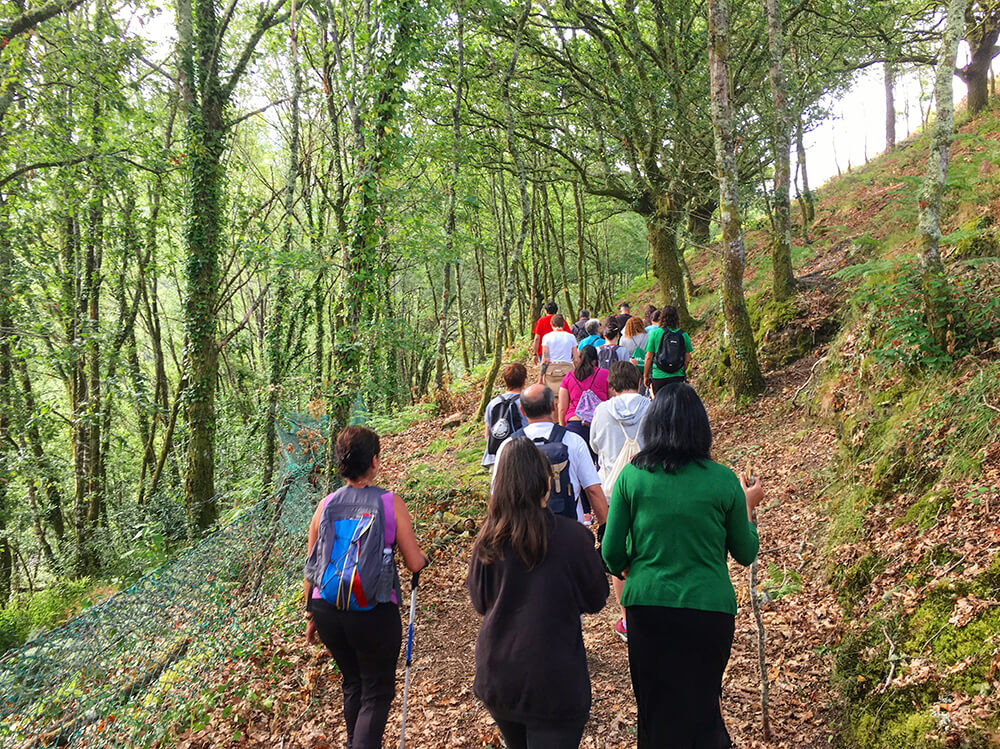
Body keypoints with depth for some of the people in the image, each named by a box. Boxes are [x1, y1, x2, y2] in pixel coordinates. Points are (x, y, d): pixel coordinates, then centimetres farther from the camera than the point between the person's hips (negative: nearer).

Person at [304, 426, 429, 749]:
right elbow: (415, 563, -7)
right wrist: (424, 556, 16)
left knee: (352, 683, 26)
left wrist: (311, 614, 18)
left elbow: (311, 568, 6)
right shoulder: (390, 503, -9)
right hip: (374, 613, -4)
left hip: (327, 610, 4)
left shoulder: (325, 506, 1)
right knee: (377, 692, 13)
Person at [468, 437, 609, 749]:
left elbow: (479, 602, 5)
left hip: (496, 678, 4)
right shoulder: (572, 536, -16)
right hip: (554, 684, -4)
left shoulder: (489, 539, -8)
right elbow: (595, 600, -3)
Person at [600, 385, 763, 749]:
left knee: (654, 708, 19)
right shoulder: (723, 481, -8)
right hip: (709, 607, 0)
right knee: (702, 705, 22)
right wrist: (748, 505, 19)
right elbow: (745, 554, 4)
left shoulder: (631, 476, -8)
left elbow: (612, 555, -3)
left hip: (646, 606, 0)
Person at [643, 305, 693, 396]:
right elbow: (687, 359, 6)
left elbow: (648, 357, -3)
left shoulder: (655, 333, -4)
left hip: (659, 376, -1)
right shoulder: (683, 335, 2)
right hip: (678, 377, 2)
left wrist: (645, 376, 7)